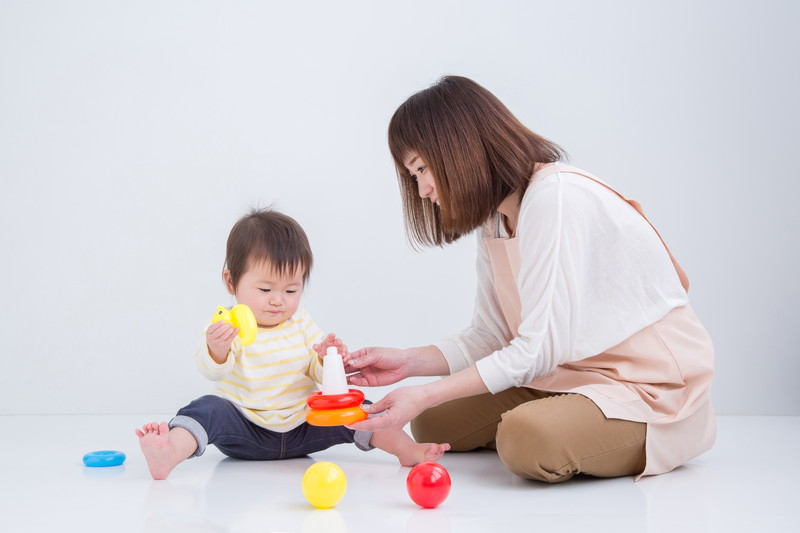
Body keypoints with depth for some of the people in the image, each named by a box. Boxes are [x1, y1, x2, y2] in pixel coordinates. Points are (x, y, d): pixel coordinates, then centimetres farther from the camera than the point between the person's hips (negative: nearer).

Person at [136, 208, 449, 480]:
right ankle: (170, 454, -53)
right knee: (209, 409, -29)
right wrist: (216, 350, -45)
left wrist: (326, 359, -18)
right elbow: (212, 372, -22)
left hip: (303, 428, 4)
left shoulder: (302, 324, 7)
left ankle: (406, 448, -9)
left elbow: (318, 375, 6)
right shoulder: (225, 326, -6)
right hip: (246, 432, -3)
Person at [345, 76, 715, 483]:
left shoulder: (556, 197, -23)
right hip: (574, 374, 9)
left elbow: (540, 349, -25)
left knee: (528, 438, -35)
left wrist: (424, 395, -23)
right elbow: (491, 336, 8)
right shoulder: (494, 217, 7)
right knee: (432, 423, 3)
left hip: (654, 390, -9)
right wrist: (408, 362, -6)